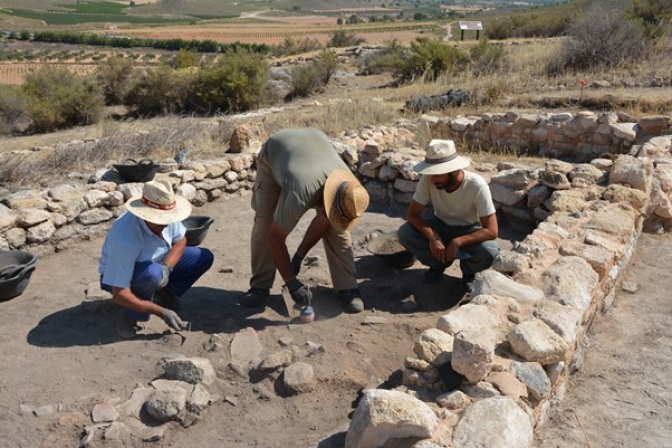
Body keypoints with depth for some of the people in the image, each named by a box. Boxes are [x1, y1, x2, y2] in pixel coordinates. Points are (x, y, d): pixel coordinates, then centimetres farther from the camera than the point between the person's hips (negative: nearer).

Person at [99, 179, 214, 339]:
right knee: (152, 273, -40)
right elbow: (119, 295, -35)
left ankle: (162, 294, 9)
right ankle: (132, 314, -11)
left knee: (204, 257, -7)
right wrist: (161, 312, -35)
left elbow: (180, 241, -2)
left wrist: (166, 267, -22)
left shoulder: (165, 214, -23)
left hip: (156, 264, 6)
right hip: (119, 277, -6)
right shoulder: (125, 240, -39)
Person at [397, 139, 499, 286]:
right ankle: (439, 262, 4)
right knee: (404, 233, -24)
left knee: (489, 251, -34)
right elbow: (412, 213, -19)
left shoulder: (477, 186, -32)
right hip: (440, 225, 3)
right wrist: (433, 237, -35)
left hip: (469, 230, -2)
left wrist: (457, 242, -40)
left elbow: (491, 231, -29)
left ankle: (468, 270, 3)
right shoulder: (428, 180, -25)